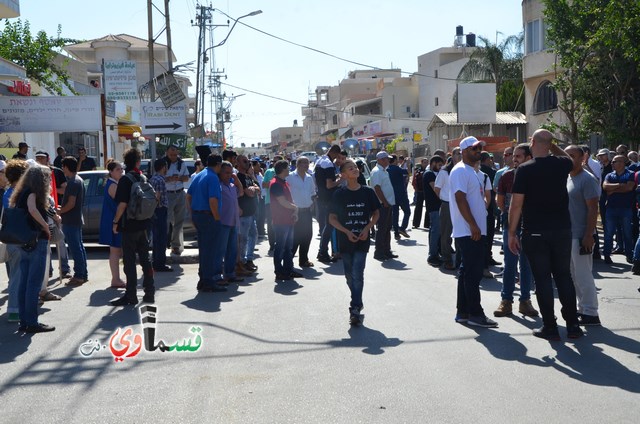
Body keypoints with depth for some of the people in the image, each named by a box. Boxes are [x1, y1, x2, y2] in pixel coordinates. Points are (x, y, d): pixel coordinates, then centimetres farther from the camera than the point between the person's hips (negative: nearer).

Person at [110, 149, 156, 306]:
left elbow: (122, 204, -19)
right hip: (143, 225, 7)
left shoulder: (125, 179, -13)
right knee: (145, 259, 12)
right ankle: (149, 293, 16)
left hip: (129, 226, -7)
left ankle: (131, 295, 2)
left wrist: (116, 221, -10)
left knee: (129, 261, -1)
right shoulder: (143, 178, 8)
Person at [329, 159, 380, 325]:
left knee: (357, 274, -11)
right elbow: (332, 218, 0)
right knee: (349, 275, 11)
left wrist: (367, 228, -7)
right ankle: (357, 302, 34)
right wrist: (347, 232, -13)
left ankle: (355, 309, -8)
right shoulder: (339, 194, -4)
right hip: (345, 240, 1)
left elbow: (376, 213, 9)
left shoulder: (367, 192, -1)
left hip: (362, 240, -1)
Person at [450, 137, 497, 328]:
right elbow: (460, 199, -20)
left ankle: (463, 312, 18)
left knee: (468, 271, 12)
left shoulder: (473, 172, 21)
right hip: (468, 231, -10)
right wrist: (473, 225, -23)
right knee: (473, 273, -8)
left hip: (476, 231, 10)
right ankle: (475, 314, -3)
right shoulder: (460, 171, -10)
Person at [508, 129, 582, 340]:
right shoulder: (562, 164, 1)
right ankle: (572, 324, 15)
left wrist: (512, 233, -4)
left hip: (535, 232, -3)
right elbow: (569, 158, 29)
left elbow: (516, 204, -11)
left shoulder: (524, 170, -10)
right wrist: (552, 145, 22)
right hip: (562, 229, 3)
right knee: (564, 276, 12)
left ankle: (550, 327, 6)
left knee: (542, 278, 3)